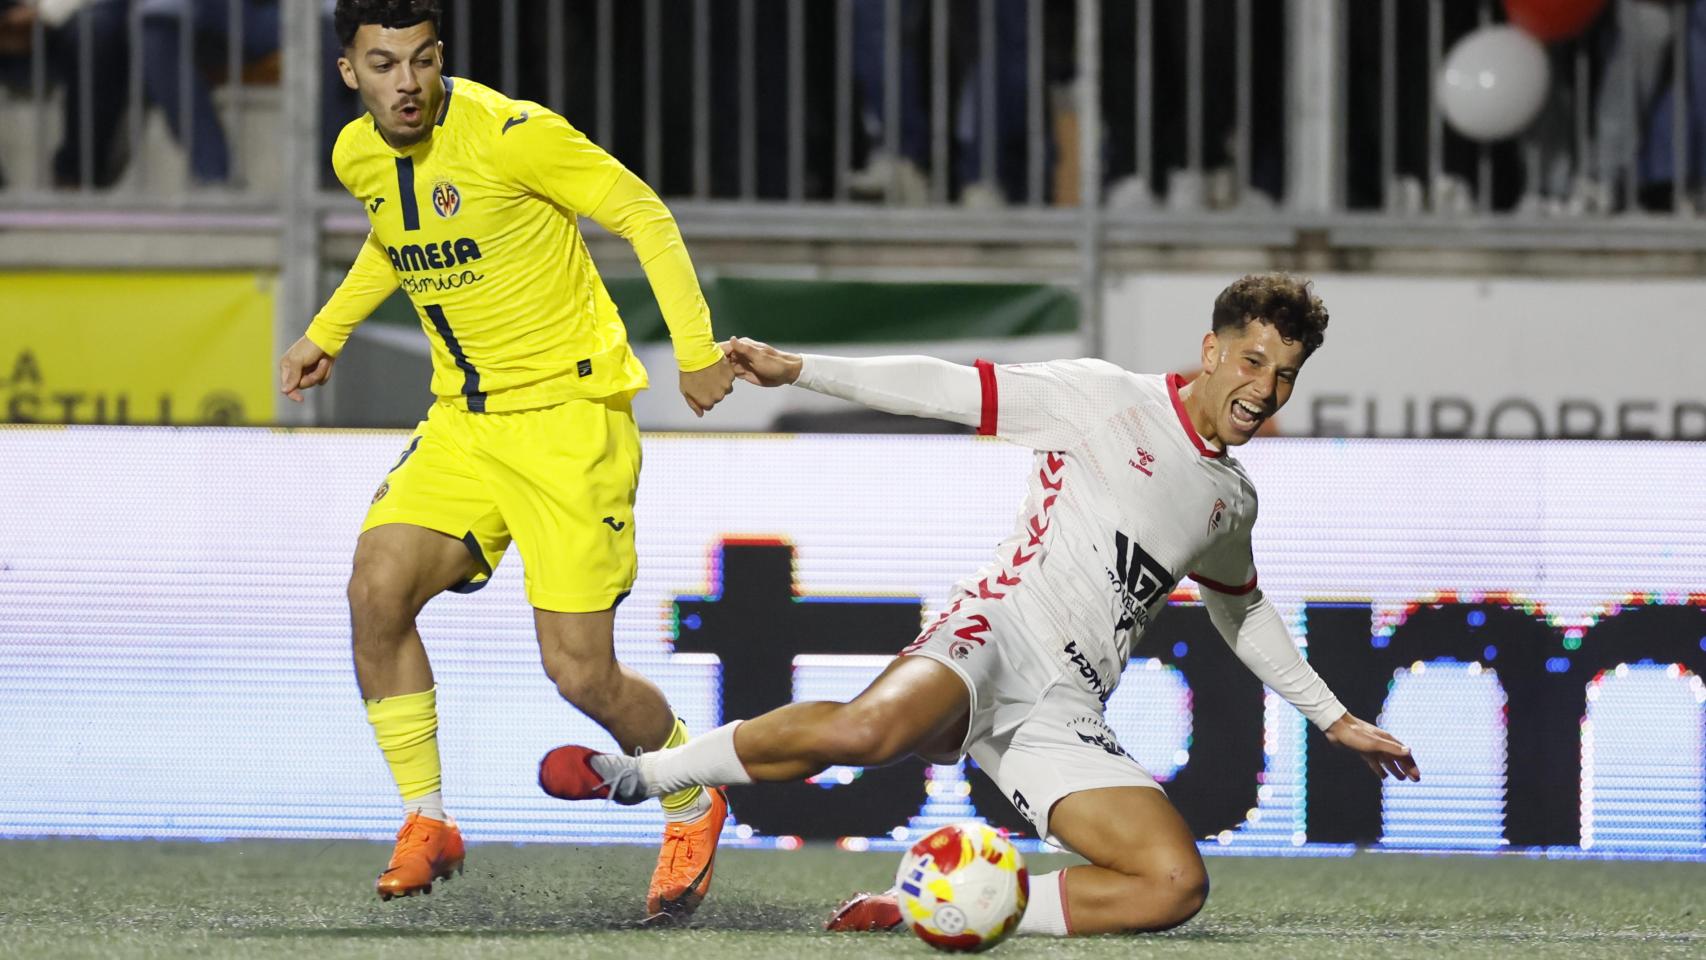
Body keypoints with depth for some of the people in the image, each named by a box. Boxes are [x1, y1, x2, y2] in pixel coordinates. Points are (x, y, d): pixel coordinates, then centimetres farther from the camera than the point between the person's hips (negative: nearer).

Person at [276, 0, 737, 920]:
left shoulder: (508, 133, -19)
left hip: (570, 412, -6)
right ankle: (425, 823, -1)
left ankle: (694, 808, 21)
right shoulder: (358, 157, 3)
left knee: (580, 672, -9)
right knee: (376, 590, -17)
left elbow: (643, 214, -12)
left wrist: (695, 350, -14)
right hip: (462, 421, 6)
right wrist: (325, 333, 25)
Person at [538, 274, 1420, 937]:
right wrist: (799, 370, -9)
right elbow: (945, 389, 0)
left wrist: (1336, 719, 41)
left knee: (1175, 887, -18)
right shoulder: (1106, 399, 3)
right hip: (993, 635, -6)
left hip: (1065, 716, 6)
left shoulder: (1232, 502, 21)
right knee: (870, 728, -40)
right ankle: (639, 774, -18)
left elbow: (1241, 611, 41)